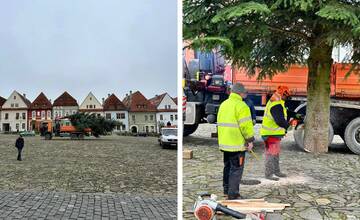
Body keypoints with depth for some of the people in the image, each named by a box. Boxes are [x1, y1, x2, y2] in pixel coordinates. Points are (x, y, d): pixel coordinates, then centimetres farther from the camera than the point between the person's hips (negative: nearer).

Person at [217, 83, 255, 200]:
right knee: (236, 168, -1)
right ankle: (233, 194, 2)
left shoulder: (223, 104, 13)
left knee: (227, 166, 19)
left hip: (224, 142, 8)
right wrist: (250, 140, -9)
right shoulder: (241, 106, -15)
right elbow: (246, 125, -18)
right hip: (237, 144, -8)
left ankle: (226, 189, 30)